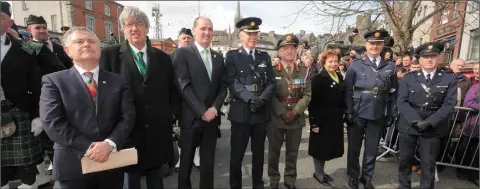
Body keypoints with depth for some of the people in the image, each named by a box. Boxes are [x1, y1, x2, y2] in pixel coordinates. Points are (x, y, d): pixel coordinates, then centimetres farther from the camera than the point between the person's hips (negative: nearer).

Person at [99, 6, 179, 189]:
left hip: (158, 129, 3)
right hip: (127, 130, -2)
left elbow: (173, 90, 11)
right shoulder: (109, 54, -3)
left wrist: (172, 114, 1)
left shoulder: (162, 57, 5)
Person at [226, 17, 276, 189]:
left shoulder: (265, 57, 13)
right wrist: (250, 98, -20)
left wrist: (262, 99, -11)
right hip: (240, 112, -3)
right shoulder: (232, 56, 2)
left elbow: (271, 82, 7)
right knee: (237, 154, 4)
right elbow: (232, 82, -8)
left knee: (258, 153, 15)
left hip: (262, 112, 4)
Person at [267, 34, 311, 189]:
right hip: (276, 119, -2)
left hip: (296, 119, 2)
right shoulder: (272, 71, -2)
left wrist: (295, 112, -11)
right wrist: (282, 112, -16)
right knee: (274, 152, 9)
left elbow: (307, 95, 1)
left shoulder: (304, 71, 7)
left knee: (292, 153, 12)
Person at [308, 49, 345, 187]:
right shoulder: (318, 79, -12)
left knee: (328, 147, 16)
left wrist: (343, 113, 6)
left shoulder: (340, 77, 9)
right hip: (322, 119, -6)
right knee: (320, 147, 6)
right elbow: (313, 103, -17)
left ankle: (321, 171, 32)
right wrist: (314, 122, -20)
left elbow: (342, 98, 13)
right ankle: (318, 174, 23)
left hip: (336, 119, 7)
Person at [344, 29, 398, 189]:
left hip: (378, 114, 2)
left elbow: (393, 92, 8)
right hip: (357, 113, -2)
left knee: (372, 148, 12)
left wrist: (391, 114, 3)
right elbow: (347, 90, -4)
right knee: (354, 146, 10)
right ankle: (353, 175, 29)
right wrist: (349, 112, -11)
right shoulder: (355, 65, 0)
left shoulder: (390, 66, 7)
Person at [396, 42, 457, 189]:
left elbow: (449, 104, -5)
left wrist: (428, 122, -16)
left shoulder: (449, 79, 4)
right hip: (408, 126, 1)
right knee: (405, 160, 10)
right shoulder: (408, 78, 4)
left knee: (428, 164, 5)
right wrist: (416, 120, -18)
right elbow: (401, 102, -4)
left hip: (433, 128, -1)